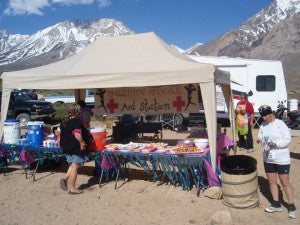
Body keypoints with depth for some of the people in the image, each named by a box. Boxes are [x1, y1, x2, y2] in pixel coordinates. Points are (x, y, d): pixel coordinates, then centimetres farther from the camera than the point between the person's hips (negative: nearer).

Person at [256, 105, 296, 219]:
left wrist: (275, 143, -27)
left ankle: (291, 207, 17)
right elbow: (261, 137, 8)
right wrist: (259, 140, -15)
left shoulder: (280, 124, -12)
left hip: (282, 159, -5)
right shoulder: (263, 125, 3)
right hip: (268, 158, 5)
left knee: (285, 183, 3)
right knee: (271, 181, 13)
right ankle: (276, 204, 28)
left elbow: (287, 139, -13)